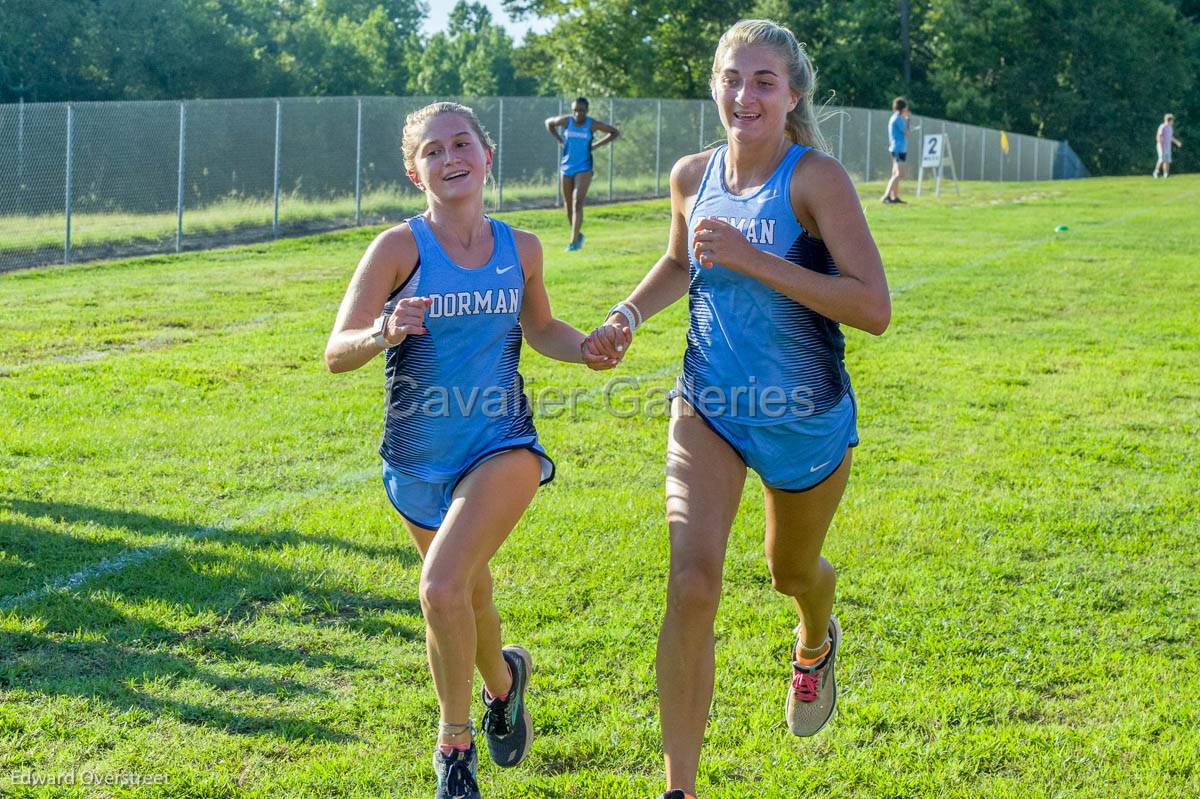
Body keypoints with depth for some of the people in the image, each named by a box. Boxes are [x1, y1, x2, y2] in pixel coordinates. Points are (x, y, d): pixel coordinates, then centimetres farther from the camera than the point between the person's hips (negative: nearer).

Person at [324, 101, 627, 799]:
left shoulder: (520, 248, -2)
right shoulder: (400, 247, -12)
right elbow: (337, 353, -17)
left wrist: (585, 348, -3)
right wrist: (384, 331, -37)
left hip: (503, 447, -1)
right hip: (420, 462, 1)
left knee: (442, 588, -22)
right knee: (469, 598, 19)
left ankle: (455, 743, 1)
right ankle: (504, 678, 54)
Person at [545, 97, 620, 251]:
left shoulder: (592, 124, -10)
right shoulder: (566, 121, -5)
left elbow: (615, 132, 1)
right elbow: (549, 122, 15)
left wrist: (596, 145, -6)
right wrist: (559, 140, 4)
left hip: (584, 169, -3)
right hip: (567, 168, 3)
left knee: (578, 203, -17)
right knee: (568, 206, 11)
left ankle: (574, 242, -18)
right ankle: (578, 234, 35)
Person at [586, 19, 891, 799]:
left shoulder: (816, 179, -19)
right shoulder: (693, 175, -3)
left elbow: (874, 309, -28)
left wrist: (753, 258, -30)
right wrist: (627, 314, 2)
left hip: (806, 419, -2)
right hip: (708, 411, 2)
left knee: (792, 572, 22)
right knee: (692, 583, -18)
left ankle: (816, 644, 62)